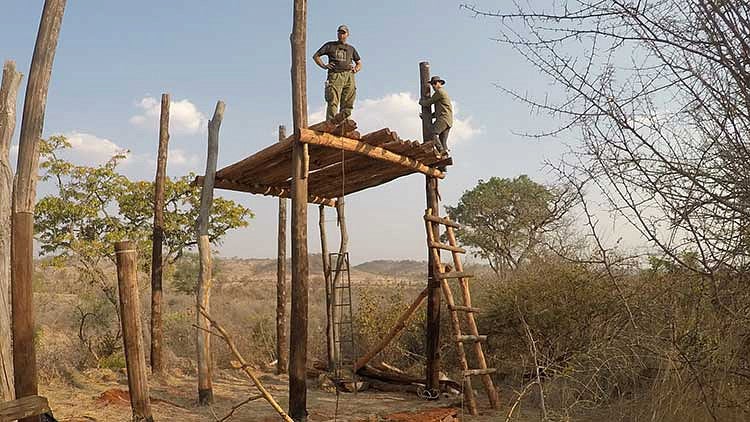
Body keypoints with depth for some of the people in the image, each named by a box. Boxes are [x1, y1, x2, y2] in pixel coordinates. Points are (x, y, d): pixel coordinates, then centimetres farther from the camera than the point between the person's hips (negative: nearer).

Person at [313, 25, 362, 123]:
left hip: (349, 76, 3)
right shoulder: (330, 45, 20)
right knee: (333, 102, -16)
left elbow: (359, 63, 32)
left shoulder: (351, 48, 28)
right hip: (335, 76, -3)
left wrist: (355, 69, 9)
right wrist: (324, 66, 3)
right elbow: (316, 56, 19)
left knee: (347, 104, -7)